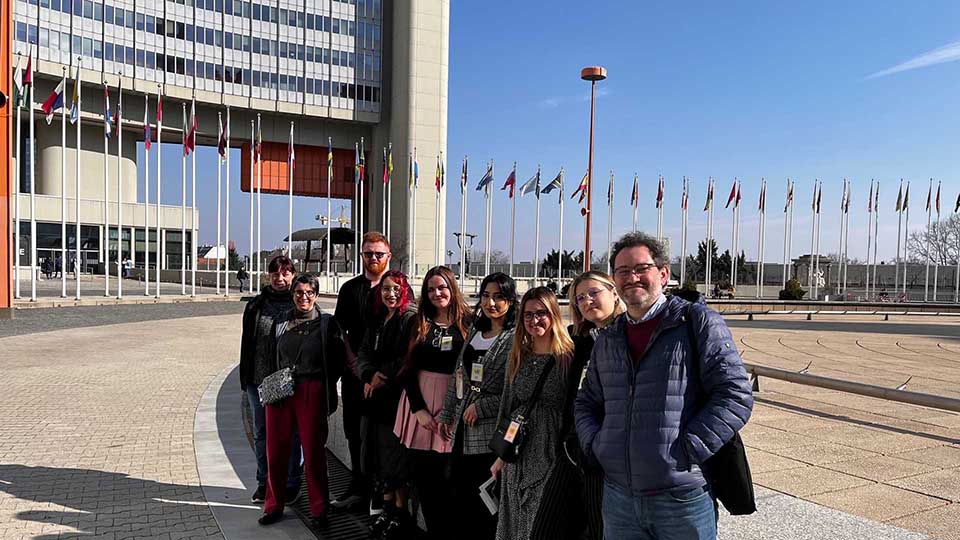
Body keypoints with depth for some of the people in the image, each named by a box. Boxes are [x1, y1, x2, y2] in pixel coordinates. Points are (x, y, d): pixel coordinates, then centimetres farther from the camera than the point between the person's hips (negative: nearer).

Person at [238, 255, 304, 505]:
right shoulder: (256, 305, 7)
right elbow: (247, 342, 10)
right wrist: (245, 377, 7)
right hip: (259, 380, 4)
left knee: (289, 433, 6)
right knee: (261, 433, 13)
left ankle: (291, 484, 21)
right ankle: (264, 483, 28)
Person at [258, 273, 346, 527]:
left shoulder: (327, 323, -1)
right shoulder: (281, 322, 10)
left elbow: (338, 360, 2)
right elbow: (273, 356, 19)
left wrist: (325, 386, -3)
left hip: (312, 393, -3)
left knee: (314, 453, 2)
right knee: (275, 450, 7)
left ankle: (319, 510, 16)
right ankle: (274, 505, 25)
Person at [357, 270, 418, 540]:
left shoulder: (411, 318, -9)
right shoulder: (377, 321, 14)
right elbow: (363, 354, 12)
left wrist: (383, 378, -11)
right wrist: (369, 376, -6)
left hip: (398, 396, -7)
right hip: (375, 397, 7)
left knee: (395, 457, -2)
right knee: (379, 456, 11)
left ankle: (401, 515, 12)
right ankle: (387, 510, 24)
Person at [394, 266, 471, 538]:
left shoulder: (468, 323, -1)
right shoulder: (418, 324, 9)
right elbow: (408, 370, 6)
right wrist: (418, 408, -5)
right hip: (420, 402, 3)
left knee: (445, 477, -4)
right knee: (421, 474, 6)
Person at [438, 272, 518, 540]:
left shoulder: (516, 338, -12)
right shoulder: (475, 331, 10)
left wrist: (482, 407, -14)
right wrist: (447, 415, 17)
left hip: (491, 430, -7)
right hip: (463, 428, 7)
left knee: (484, 500, 4)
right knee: (460, 494, 15)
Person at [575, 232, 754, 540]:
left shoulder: (699, 323, -4)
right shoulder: (607, 340, 13)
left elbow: (736, 394, -11)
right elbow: (586, 403, 21)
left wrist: (687, 450, -16)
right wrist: (595, 445, 3)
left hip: (683, 500, -4)